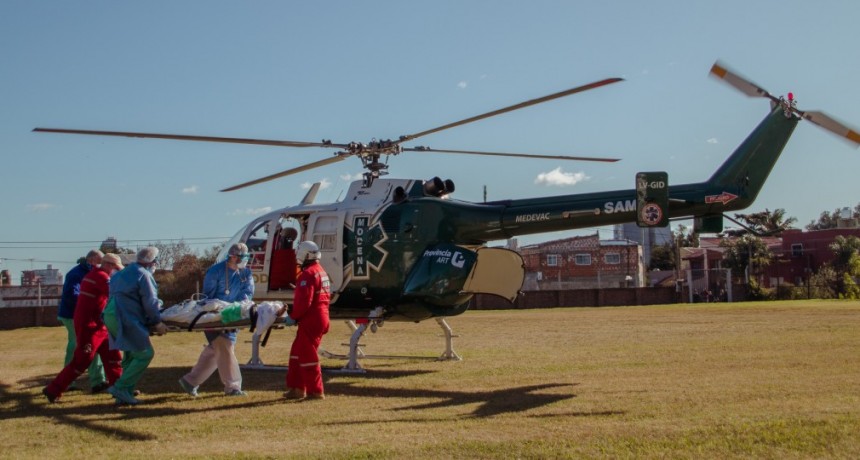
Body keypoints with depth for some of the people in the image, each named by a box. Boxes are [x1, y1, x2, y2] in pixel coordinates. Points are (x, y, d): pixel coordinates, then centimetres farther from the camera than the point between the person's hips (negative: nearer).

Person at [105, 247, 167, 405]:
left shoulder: (125, 273, 23)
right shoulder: (143, 275, -6)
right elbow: (150, 302, -10)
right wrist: (157, 323, 0)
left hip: (112, 316, 10)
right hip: (126, 320, -10)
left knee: (131, 356, 16)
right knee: (145, 354, -7)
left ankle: (125, 394, 15)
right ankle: (120, 388, -10)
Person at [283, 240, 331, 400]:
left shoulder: (308, 273, -16)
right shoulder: (321, 271, 17)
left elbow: (304, 301, -23)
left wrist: (293, 315, -8)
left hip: (311, 320, -10)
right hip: (321, 317, 10)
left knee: (307, 355, -3)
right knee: (297, 352, 16)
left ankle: (315, 391, 2)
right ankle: (297, 388, 19)